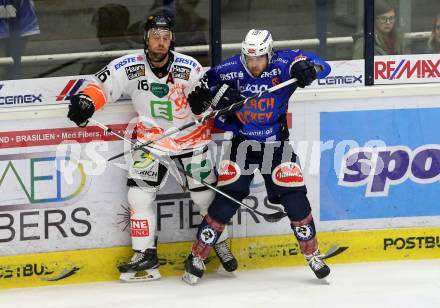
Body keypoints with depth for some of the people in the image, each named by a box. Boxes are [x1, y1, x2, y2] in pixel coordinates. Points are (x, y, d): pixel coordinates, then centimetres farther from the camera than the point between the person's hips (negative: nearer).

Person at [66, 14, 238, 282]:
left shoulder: (189, 68, -15)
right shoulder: (130, 67, -14)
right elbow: (102, 84, -8)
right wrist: (86, 101, -24)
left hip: (191, 137, -1)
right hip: (152, 137, 1)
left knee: (206, 195, 5)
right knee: (140, 194, -9)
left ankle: (221, 244, 29)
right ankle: (145, 255, 2)